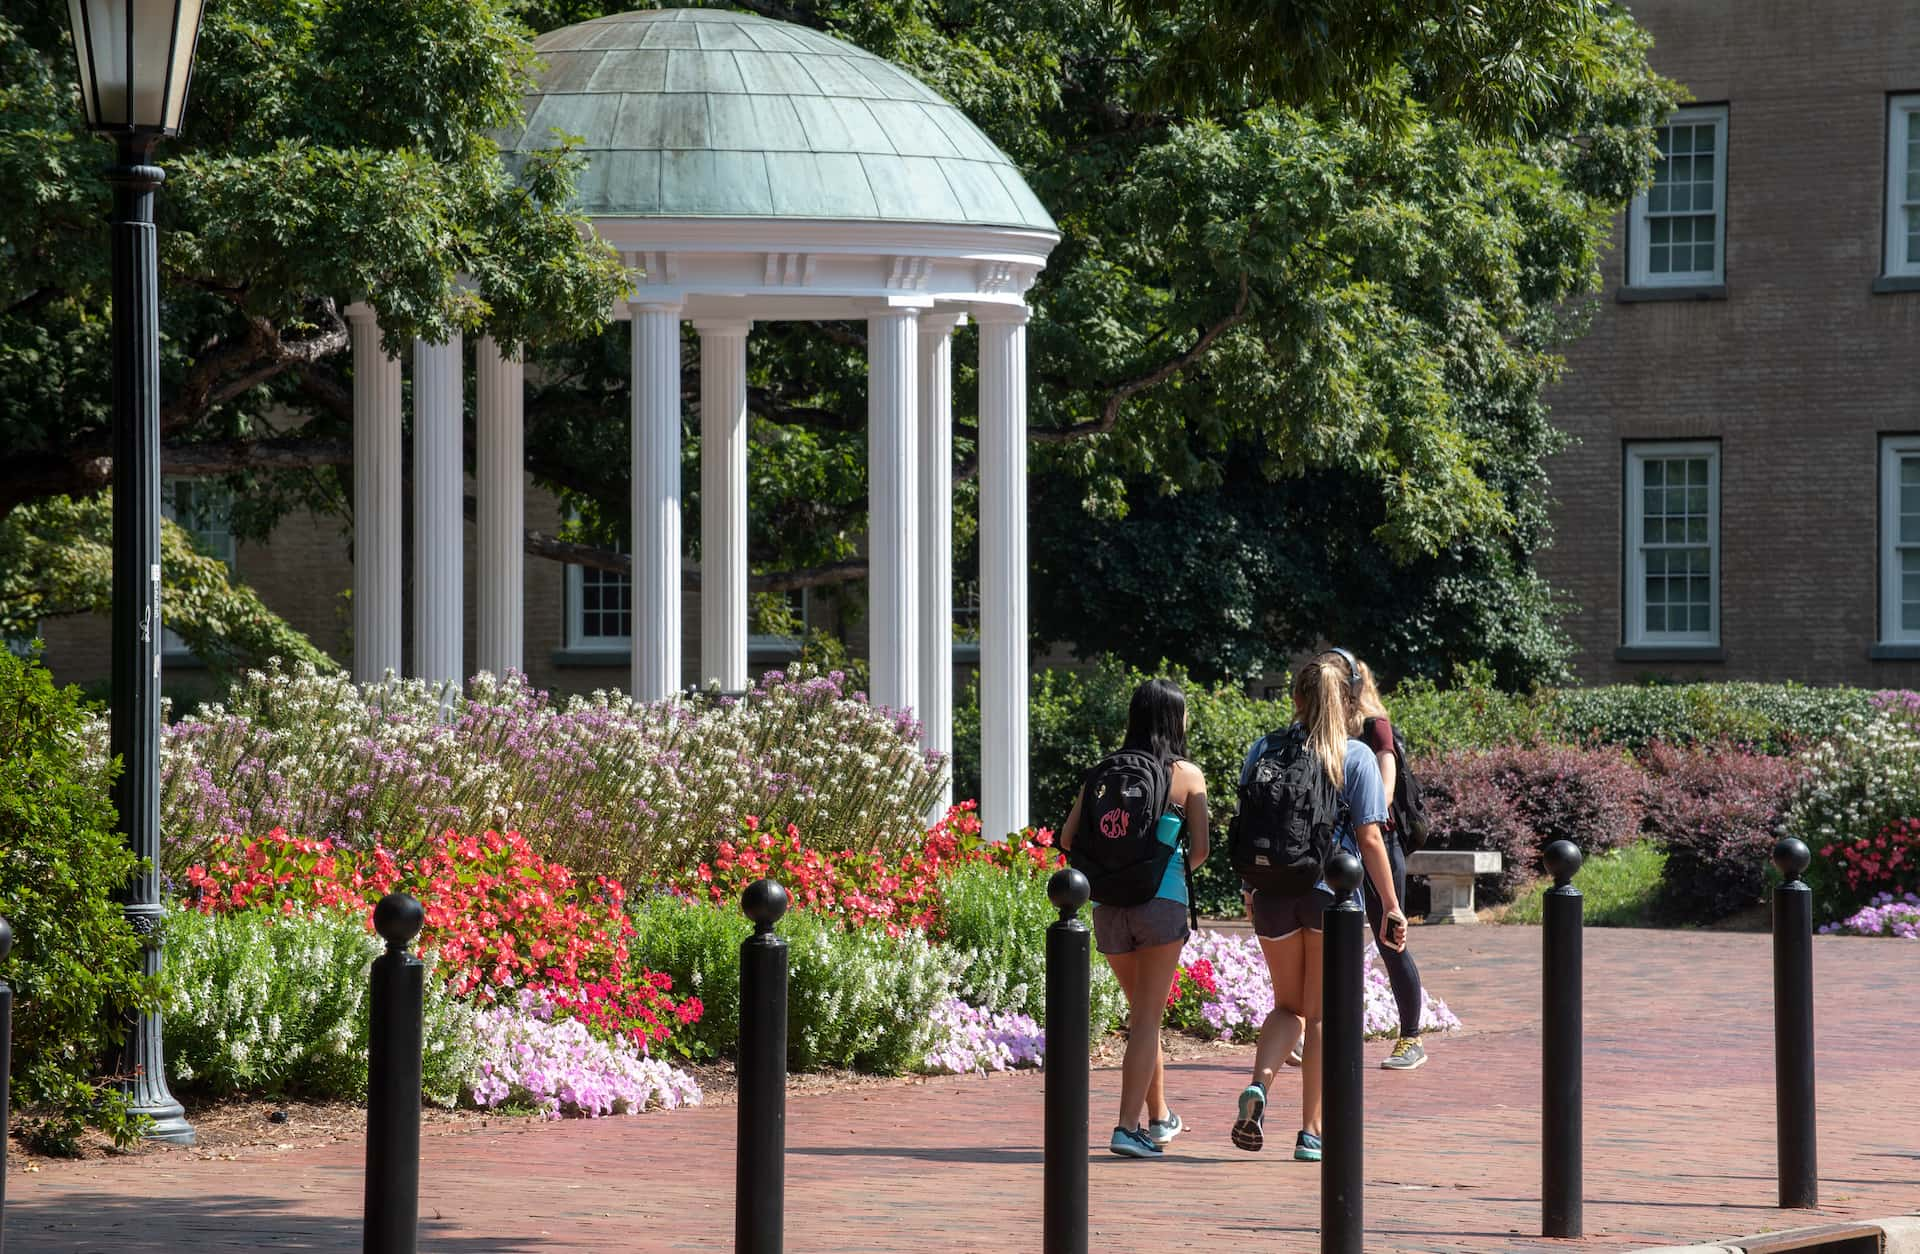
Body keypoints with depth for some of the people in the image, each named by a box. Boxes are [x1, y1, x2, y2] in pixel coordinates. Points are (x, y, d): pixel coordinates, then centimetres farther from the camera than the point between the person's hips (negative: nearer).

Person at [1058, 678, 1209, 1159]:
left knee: (1142, 1014, 20)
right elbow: (1199, 850, -3)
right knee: (1147, 1018, 1)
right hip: (1161, 902, -4)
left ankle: (1159, 1117, 32)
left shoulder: (1102, 771, 6)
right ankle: (1128, 1126, -8)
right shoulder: (1187, 775, -2)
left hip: (1109, 905, 4)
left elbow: (1068, 838, 2)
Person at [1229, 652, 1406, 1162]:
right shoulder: (1356, 757, -4)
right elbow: (1369, 839, -7)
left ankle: (1258, 1084, -10)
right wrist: (1392, 908, -2)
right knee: (1321, 1014, 8)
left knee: (1288, 1006, 17)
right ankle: (1311, 1131, 8)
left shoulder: (1263, 750, 4)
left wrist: (1251, 892, 19)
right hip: (1331, 891, -2)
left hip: (1272, 892, 2)